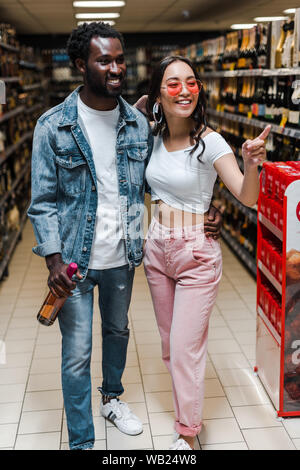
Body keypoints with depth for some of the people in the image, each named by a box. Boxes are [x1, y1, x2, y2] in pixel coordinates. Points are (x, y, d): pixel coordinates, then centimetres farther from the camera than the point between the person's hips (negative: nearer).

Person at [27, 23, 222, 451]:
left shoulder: (139, 124, -1)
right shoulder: (53, 126, -12)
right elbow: (43, 201, -9)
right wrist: (54, 260, -18)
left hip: (123, 256, 4)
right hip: (75, 259, -4)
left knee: (118, 331, 24)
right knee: (77, 352, 4)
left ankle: (112, 398, 51)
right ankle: (81, 442, 22)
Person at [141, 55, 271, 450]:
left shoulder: (209, 142, -16)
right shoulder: (153, 136, -1)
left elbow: (247, 197, -22)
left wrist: (252, 164, -44)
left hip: (196, 254, -5)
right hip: (157, 247, 6)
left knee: (186, 347, 0)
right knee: (169, 341, 18)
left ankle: (187, 433, 20)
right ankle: (187, 406, 42)